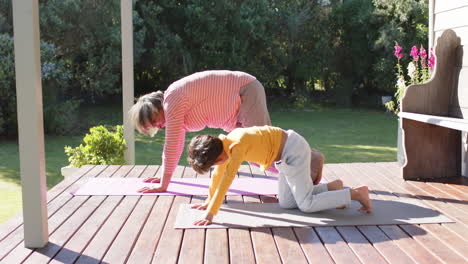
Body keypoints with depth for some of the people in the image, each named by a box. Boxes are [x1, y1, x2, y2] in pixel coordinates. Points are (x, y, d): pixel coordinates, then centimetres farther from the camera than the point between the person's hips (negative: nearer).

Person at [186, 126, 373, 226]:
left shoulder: (237, 146, -27)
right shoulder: (223, 142, 0)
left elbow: (226, 180, -31)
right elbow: (218, 173, 12)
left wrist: (210, 213, -29)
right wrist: (209, 201, 18)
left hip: (293, 150, -10)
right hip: (287, 153, 10)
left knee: (306, 205, -7)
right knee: (286, 203, 12)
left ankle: (356, 193, 1)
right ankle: (332, 187, 17)